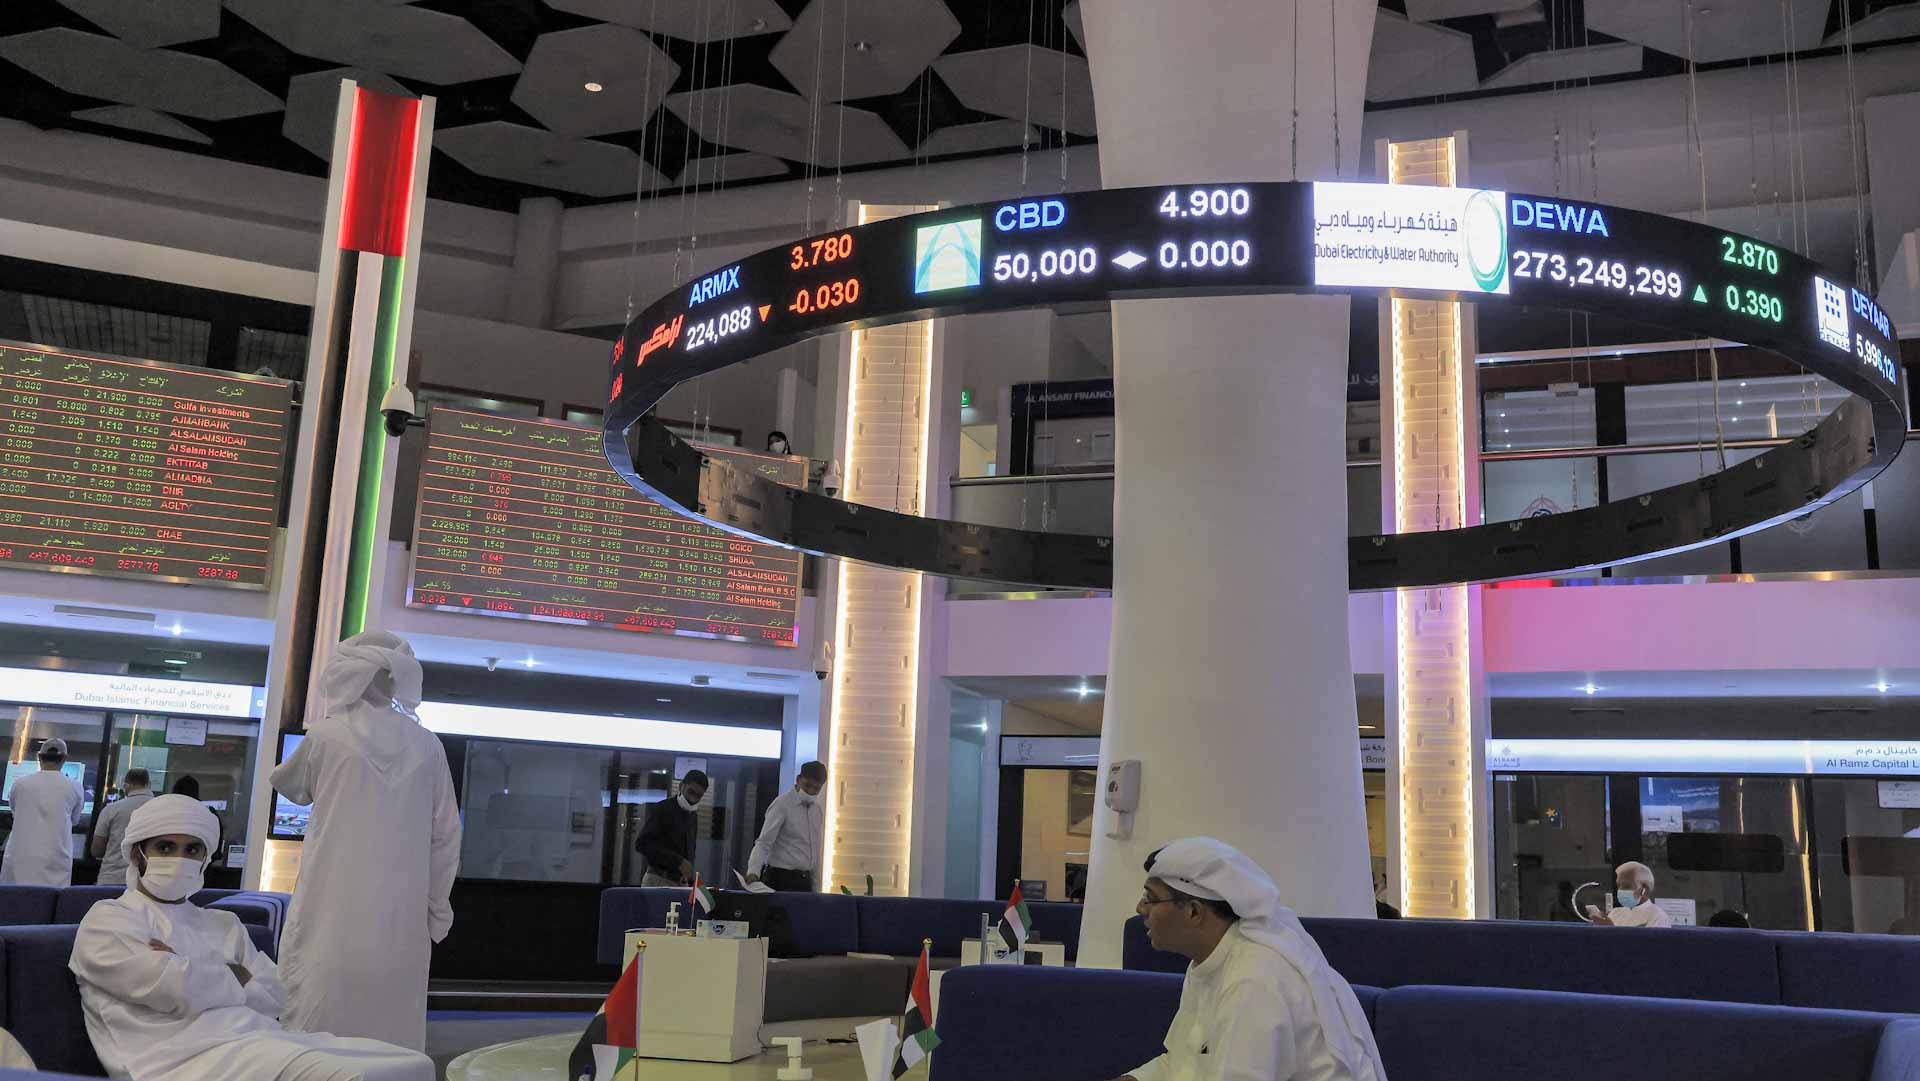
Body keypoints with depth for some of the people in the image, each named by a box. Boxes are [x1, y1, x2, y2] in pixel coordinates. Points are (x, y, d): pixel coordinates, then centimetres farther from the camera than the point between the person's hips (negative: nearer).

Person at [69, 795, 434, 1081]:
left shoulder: (224, 923, 28)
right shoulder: (106, 920, 10)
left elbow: (274, 995, 12)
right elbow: (177, 990, -8)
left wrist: (198, 977, -1)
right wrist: (235, 977, 11)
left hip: (259, 1037, 7)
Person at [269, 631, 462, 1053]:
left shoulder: (327, 736, -4)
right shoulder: (426, 745, 1)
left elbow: (288, 785, 18)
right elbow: (445, 833, 4)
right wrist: (437, 907, 12)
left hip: (334, 913, -2)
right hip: (400, 918, 2)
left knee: (320, 1030, 3)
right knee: (392, 1025, 6)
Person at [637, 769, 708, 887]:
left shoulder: (693, 817, 18)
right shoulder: (661, 810, -4)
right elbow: (642, 844, -14)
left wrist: (691, 881, 10)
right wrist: (678, 862, -21)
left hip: (681, 883, 6)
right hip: (658, 881, -6)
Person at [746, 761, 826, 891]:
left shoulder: (818, 809, 11)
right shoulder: (782, 805, -9)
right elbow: (764, 842, -16)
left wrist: (815, 887, 12)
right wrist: (754, 871, -32)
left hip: (805, 881, 6)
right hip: (781, 879, -6)